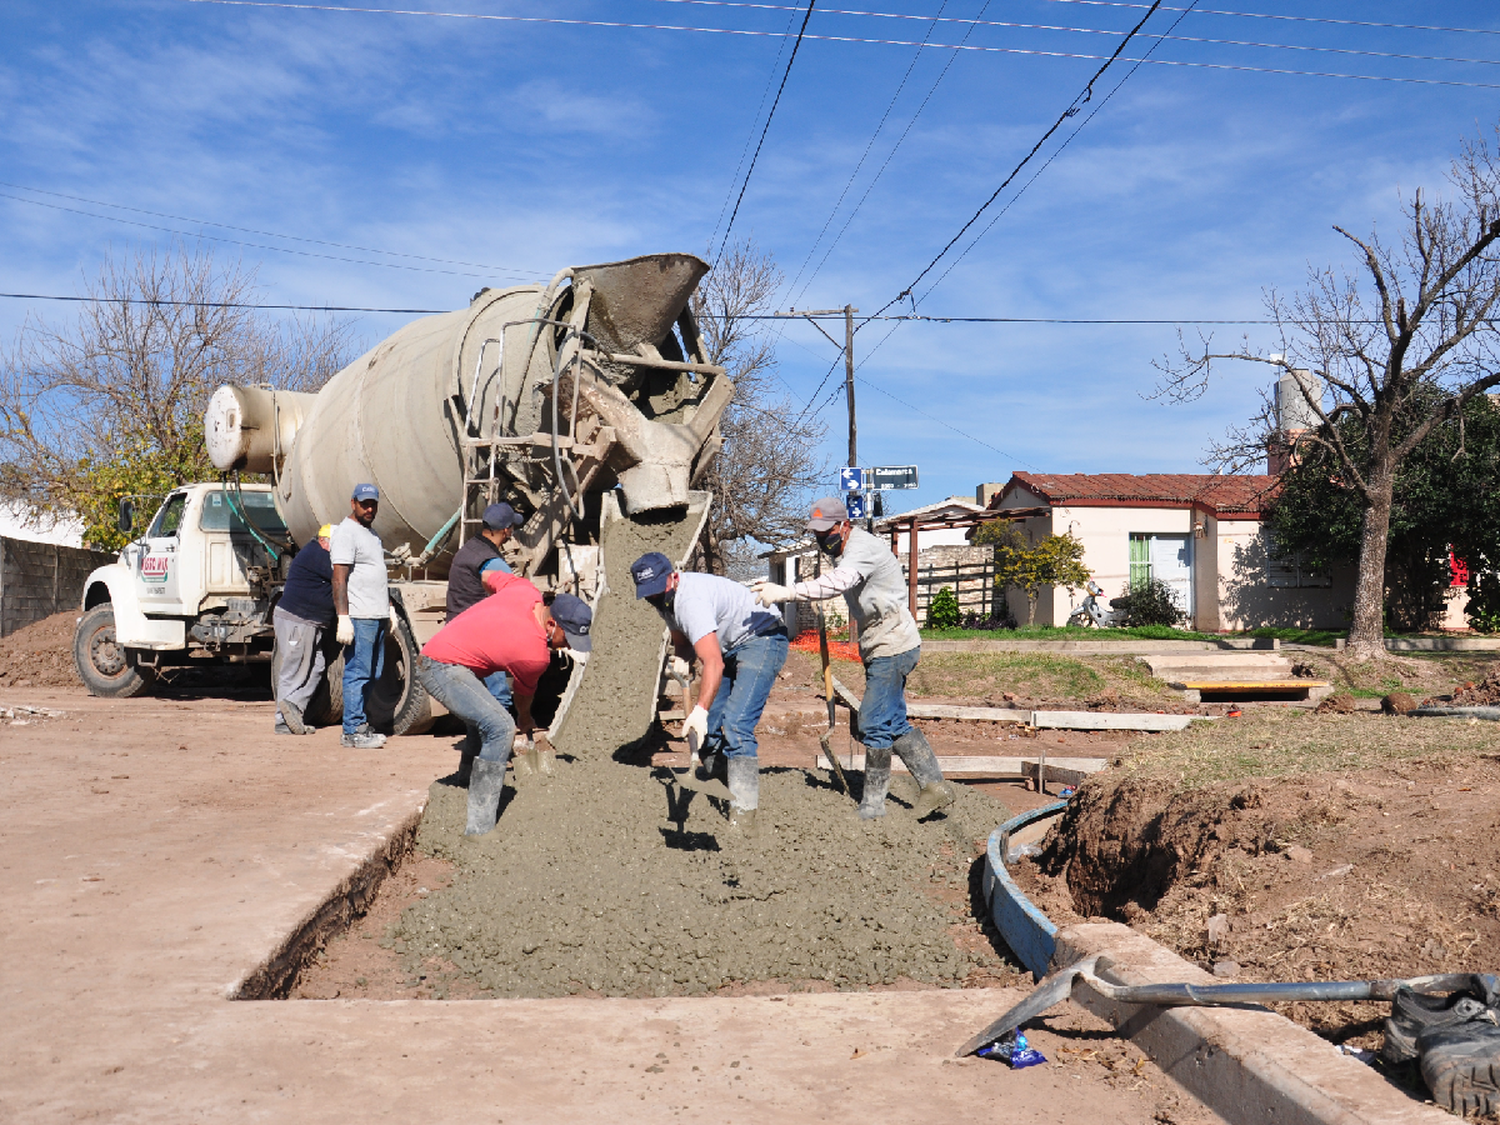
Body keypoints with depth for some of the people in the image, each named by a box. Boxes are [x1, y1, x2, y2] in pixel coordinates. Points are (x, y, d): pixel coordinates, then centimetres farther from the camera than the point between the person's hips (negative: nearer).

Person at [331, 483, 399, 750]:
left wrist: (390, 608, 23)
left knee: (373, 674, 10)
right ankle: (352, 732, -3)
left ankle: (361, 726, 17)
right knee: (358, 673, -7)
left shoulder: (372, 534, 21)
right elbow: (339, 578, -16)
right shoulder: (346, 532, -8)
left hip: (377, 617, 9)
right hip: (359, 617, -9)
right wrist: (343, 618, -22)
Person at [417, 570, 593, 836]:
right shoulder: (537, 656, -19)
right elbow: (523, 694, 3)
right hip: (443, 669, -10)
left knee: (486, 722, 21)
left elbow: (487, 577, 19)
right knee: (501, 728, -20)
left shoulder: (526, 591, -2)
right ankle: (479, 829, -20)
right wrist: (525, 721, 26)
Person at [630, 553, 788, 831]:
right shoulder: (668, 598, 0)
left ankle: (742, 816, -21)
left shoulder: (691, 600, -31)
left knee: (735, 725, -22)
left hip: (762, 639, -10)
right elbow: (682, 641, 14)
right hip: (730, 647, 10)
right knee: (709, 725, 8)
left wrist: (700, 710, -47)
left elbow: (714, 663, -40)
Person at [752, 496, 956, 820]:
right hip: (883, 647, 11)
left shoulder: (862, 548, -20)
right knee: (894, 723, 14)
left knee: (874, 723, -7)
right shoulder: (844, 550, 14)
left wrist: (785, 593, -44)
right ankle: (935, 785, 20)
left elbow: (837, 582, -38)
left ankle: (872, 805, 3)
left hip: (892, 646, -11)